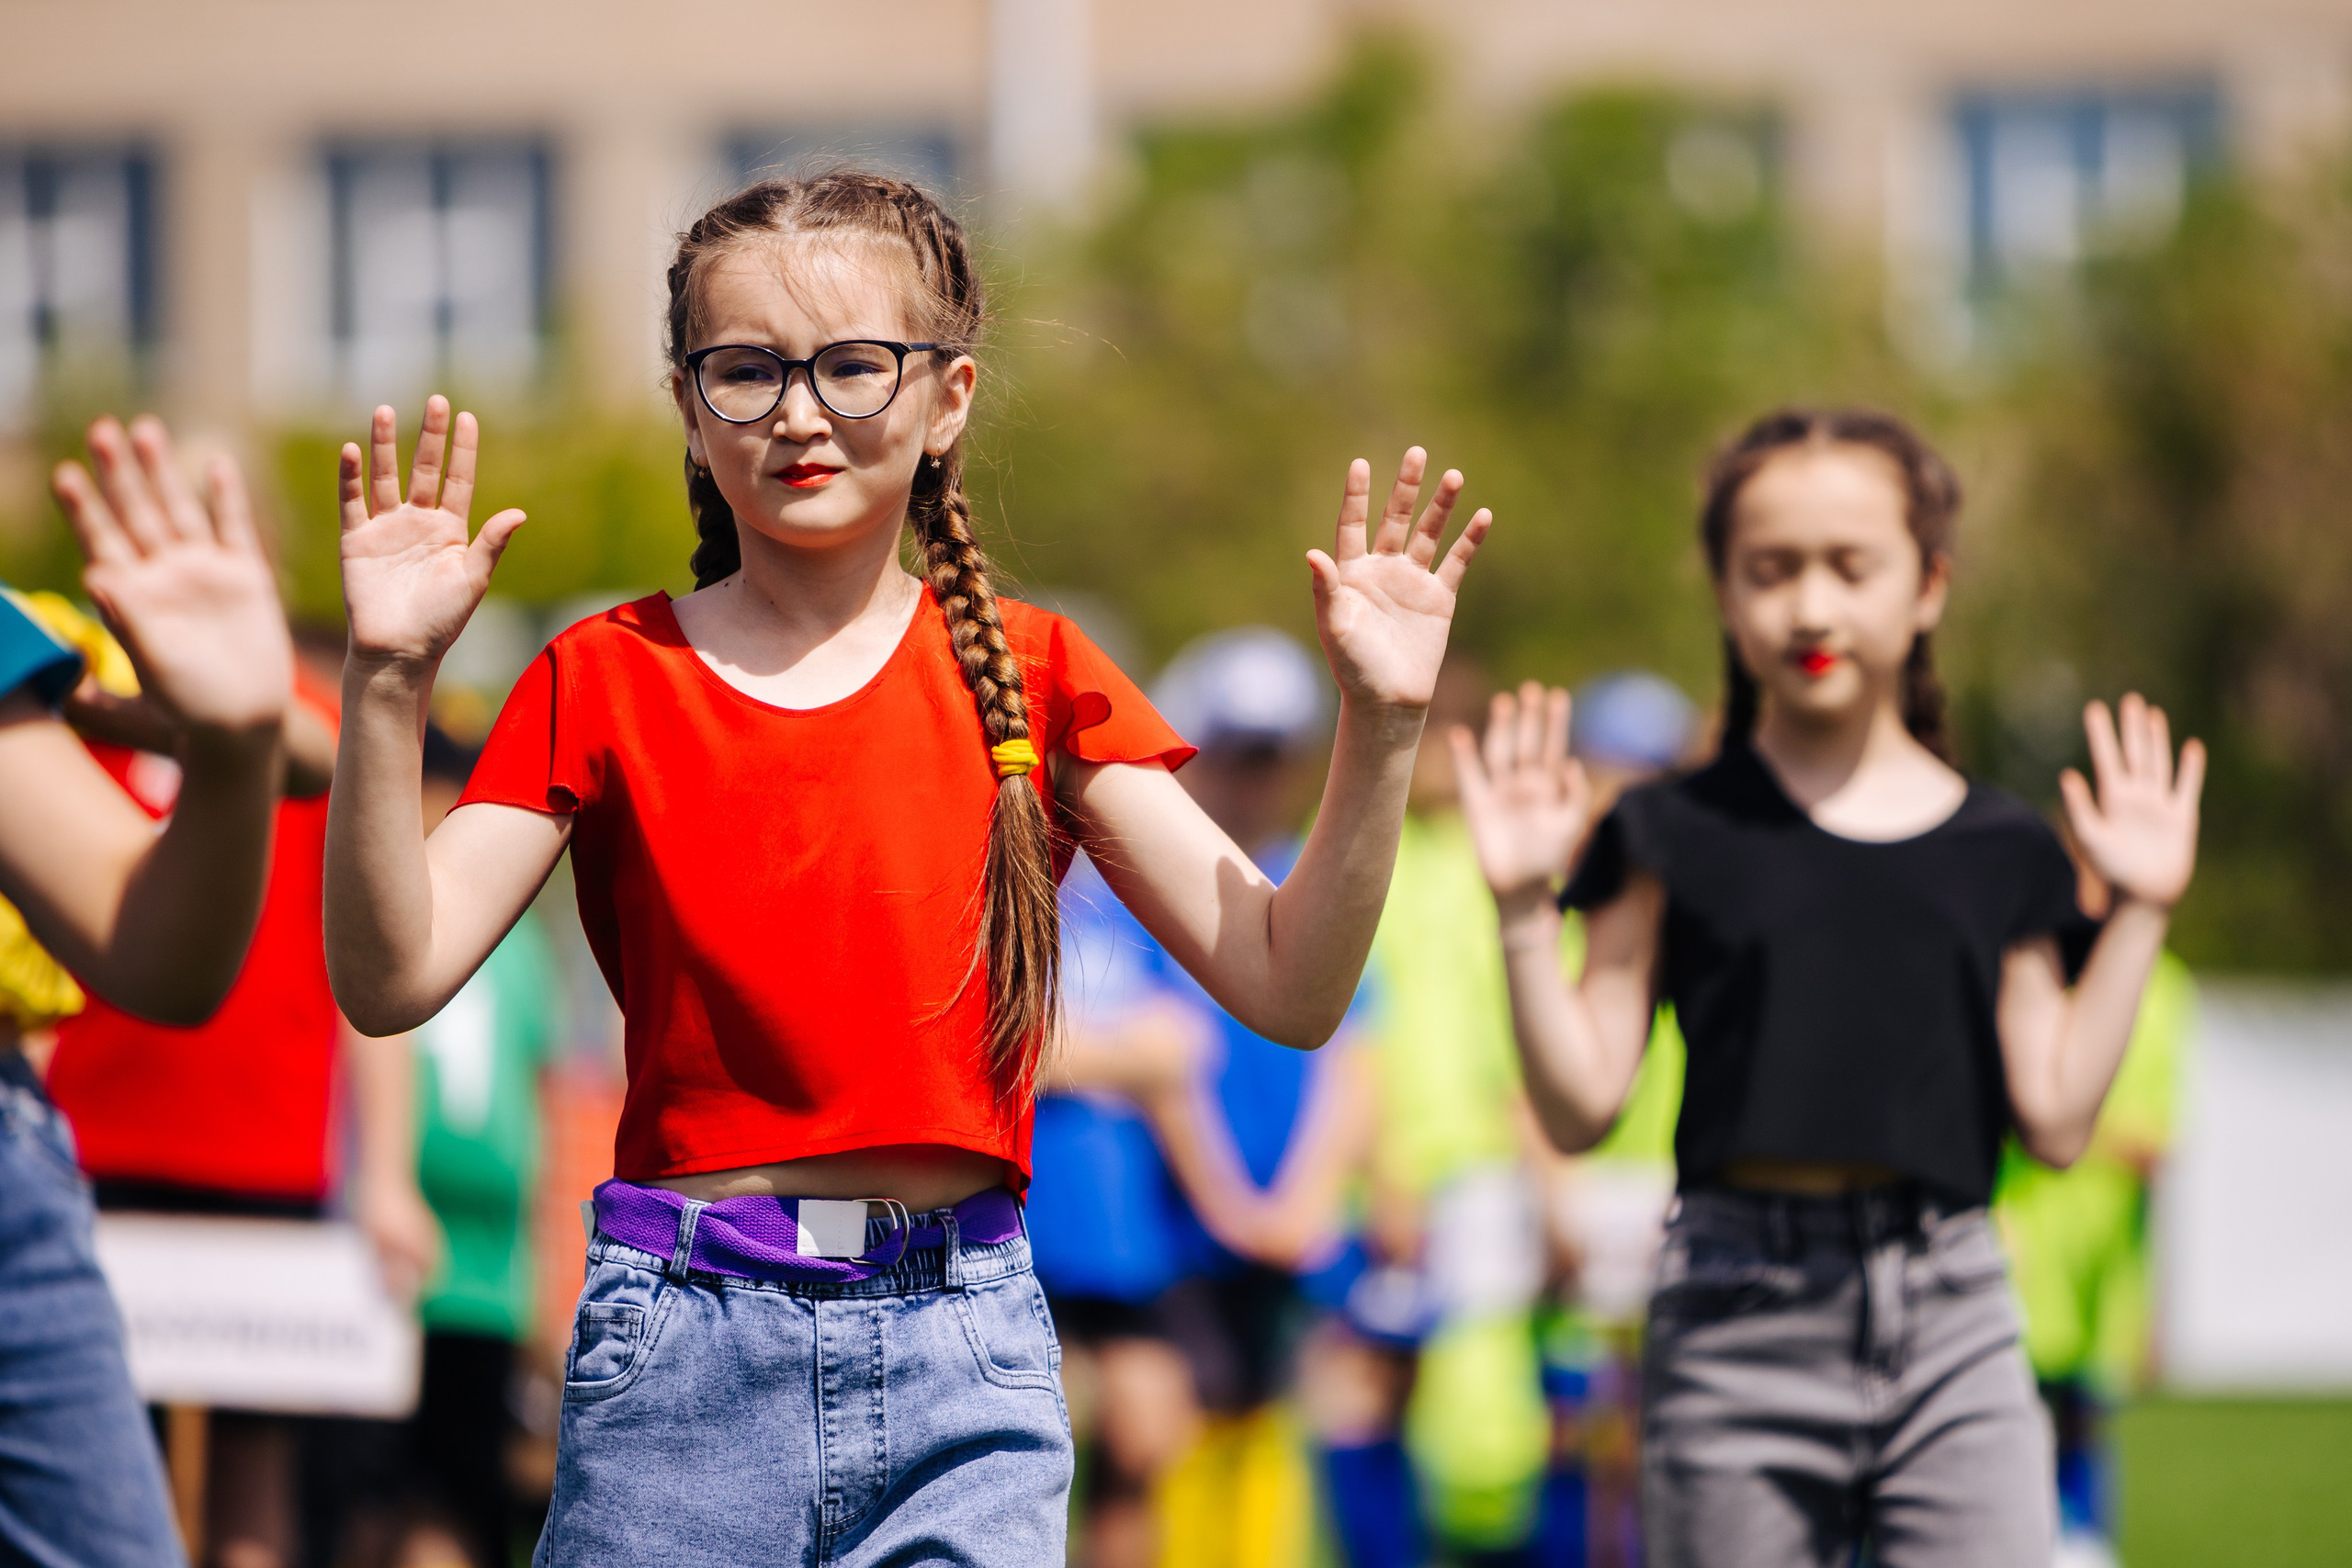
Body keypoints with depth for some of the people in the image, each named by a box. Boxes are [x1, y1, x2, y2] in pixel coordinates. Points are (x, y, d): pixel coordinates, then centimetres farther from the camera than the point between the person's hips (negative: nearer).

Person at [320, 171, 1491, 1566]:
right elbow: (392, 979, -8)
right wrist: (388, 687, -18)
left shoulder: (1024, 674, 6)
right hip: (683, 1347, -1)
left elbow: (1288, 990, 0)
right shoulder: (607, 682, 4)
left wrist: (1381, 732, -13)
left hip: (961, 1346, 1)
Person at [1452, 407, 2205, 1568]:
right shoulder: (1679, 839, 3)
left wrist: (2139, 913, 6)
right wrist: (1524, 910, -9)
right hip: (1740, 1314, -1)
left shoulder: (1998, 850, 9)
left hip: (1950, 1312, 1)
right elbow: (1581, 1103, 0)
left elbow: (2055, 1117, 6)